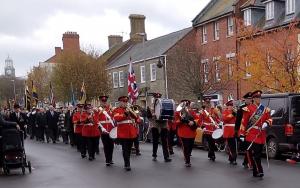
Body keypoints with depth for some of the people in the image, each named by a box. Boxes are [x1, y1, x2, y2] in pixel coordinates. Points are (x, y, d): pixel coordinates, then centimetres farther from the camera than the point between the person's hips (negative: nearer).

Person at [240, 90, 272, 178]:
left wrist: (266, 123, -13)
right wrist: (242, 134, -8)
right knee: (254, 153, -10)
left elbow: (269, 119, 12)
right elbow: (244, 121, -5)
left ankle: (256, 171, 22)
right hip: (252, 134, -5)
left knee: (259, 153, 10)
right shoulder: (248, 108, -3)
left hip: (261, 135, 5)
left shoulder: (265, 109, 11)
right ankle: (259, 171, -7)